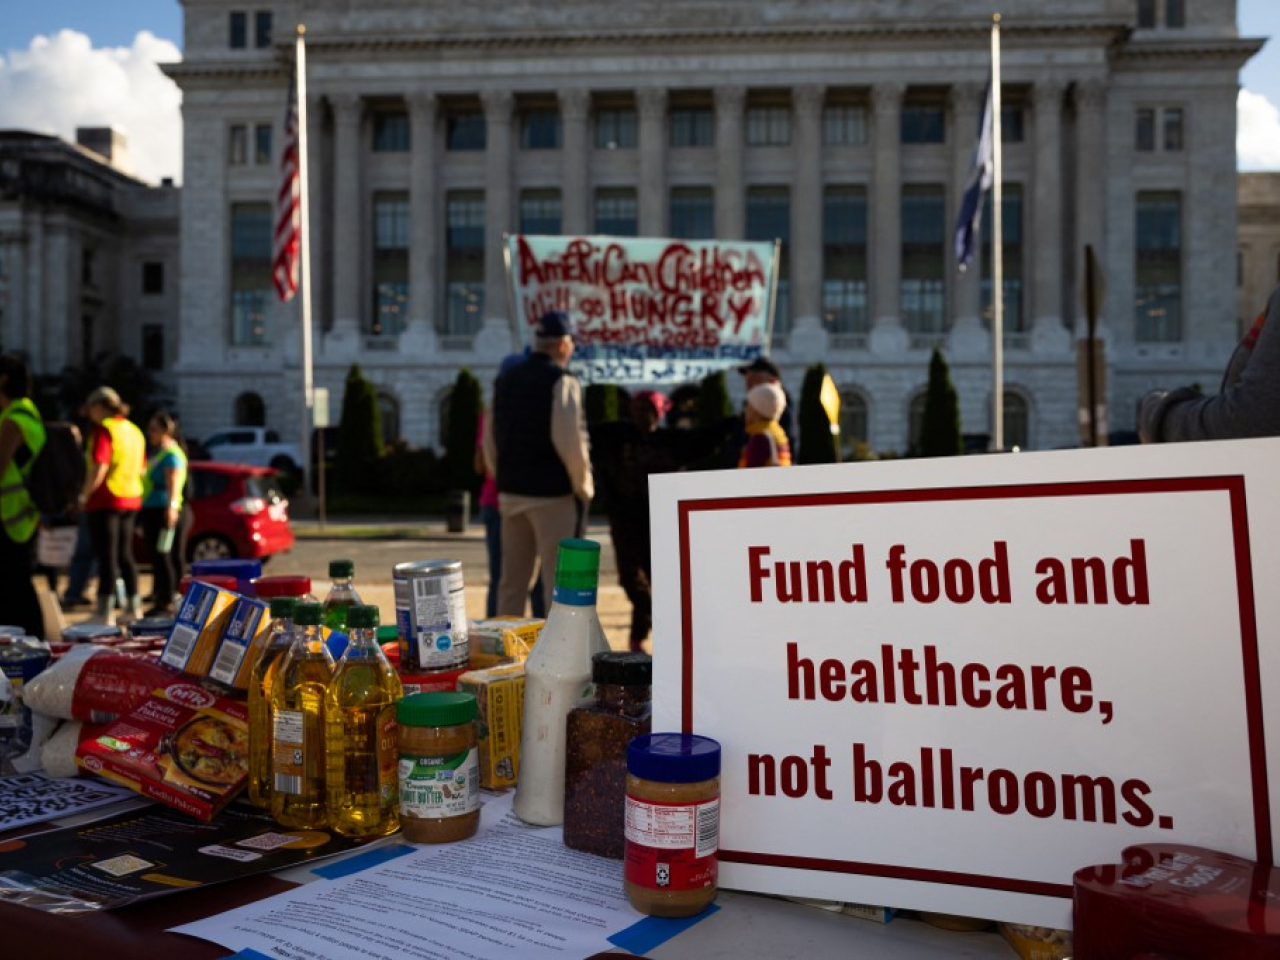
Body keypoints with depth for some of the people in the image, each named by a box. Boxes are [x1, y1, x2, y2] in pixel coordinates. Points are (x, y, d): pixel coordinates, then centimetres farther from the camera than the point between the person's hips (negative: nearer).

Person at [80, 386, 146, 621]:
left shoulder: (104, 429, -11)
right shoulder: (134, 431, 14)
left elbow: (99, 467, -20)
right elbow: (141, 469, 18)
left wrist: (85, 494, -12)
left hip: (106, 499, -8)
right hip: (131, 498, 8)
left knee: (107, 556, -6)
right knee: (125, 554, 15)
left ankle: (104, 611, -4)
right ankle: (134, 607, 18)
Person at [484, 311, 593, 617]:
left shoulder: (506, 380, 12)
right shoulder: (562, 381, -10)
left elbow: (490, 439, 16)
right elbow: (568, 439, -19)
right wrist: (584, 486, -7)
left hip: (511, 491, 7)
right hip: (552, 494, -7)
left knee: (512, 580, 13)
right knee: (558, 580, -2)